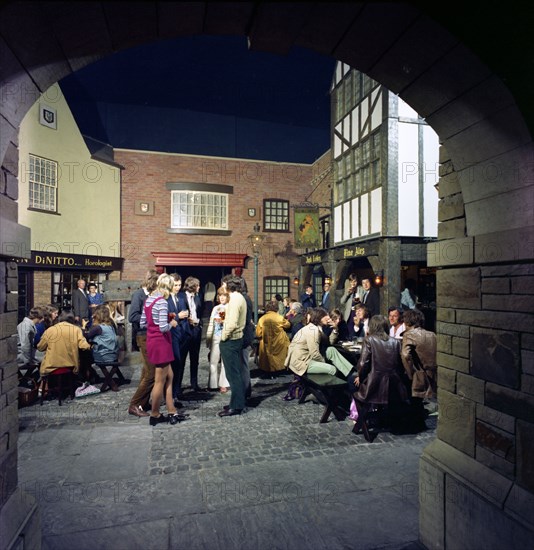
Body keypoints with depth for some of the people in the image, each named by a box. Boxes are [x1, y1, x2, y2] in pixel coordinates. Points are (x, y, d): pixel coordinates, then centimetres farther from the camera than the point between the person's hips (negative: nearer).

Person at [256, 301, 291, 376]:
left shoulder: (262, 319, -9)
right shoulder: (279, 317, -11)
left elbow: (258, 334, -7)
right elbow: (288, 325, 9)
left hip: (267, 346, 1)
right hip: (280, 345, -1)